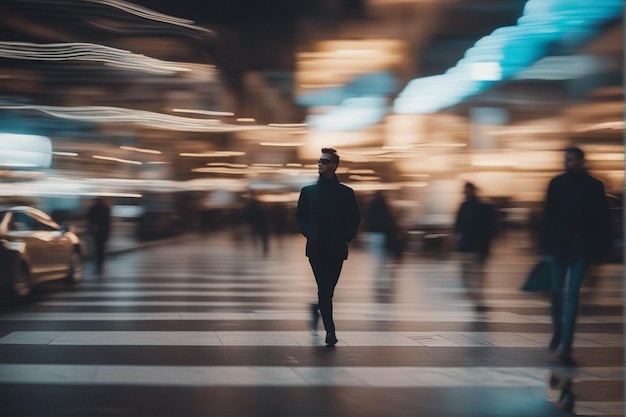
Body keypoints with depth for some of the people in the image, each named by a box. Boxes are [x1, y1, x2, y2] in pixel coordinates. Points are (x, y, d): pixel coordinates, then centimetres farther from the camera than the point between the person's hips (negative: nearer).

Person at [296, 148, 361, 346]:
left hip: (337, 248, 1)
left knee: (329, 288, 4)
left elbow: (355, 219, 10)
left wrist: (346, 237, -2)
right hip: (316, 248, -1)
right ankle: (330, 330, -3)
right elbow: (300, 216, 12)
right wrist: (308, 233, -2)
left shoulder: (346, 192, 5)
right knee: (324, 288, -8)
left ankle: (317, 307, 34)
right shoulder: (308, 191, 8)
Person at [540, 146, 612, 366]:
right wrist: (547, 243, -6)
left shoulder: (594, 186, 0)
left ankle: (566, 348, -4)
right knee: (557, 292, 6)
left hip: (581, 249, -1)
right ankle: (557, 329, 33)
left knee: (572, 296, -4)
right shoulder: (557, 183, 2)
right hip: (560, 247, 2)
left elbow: (603, 220, 0)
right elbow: (548, 215, 0)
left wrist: (601, 248, -6)